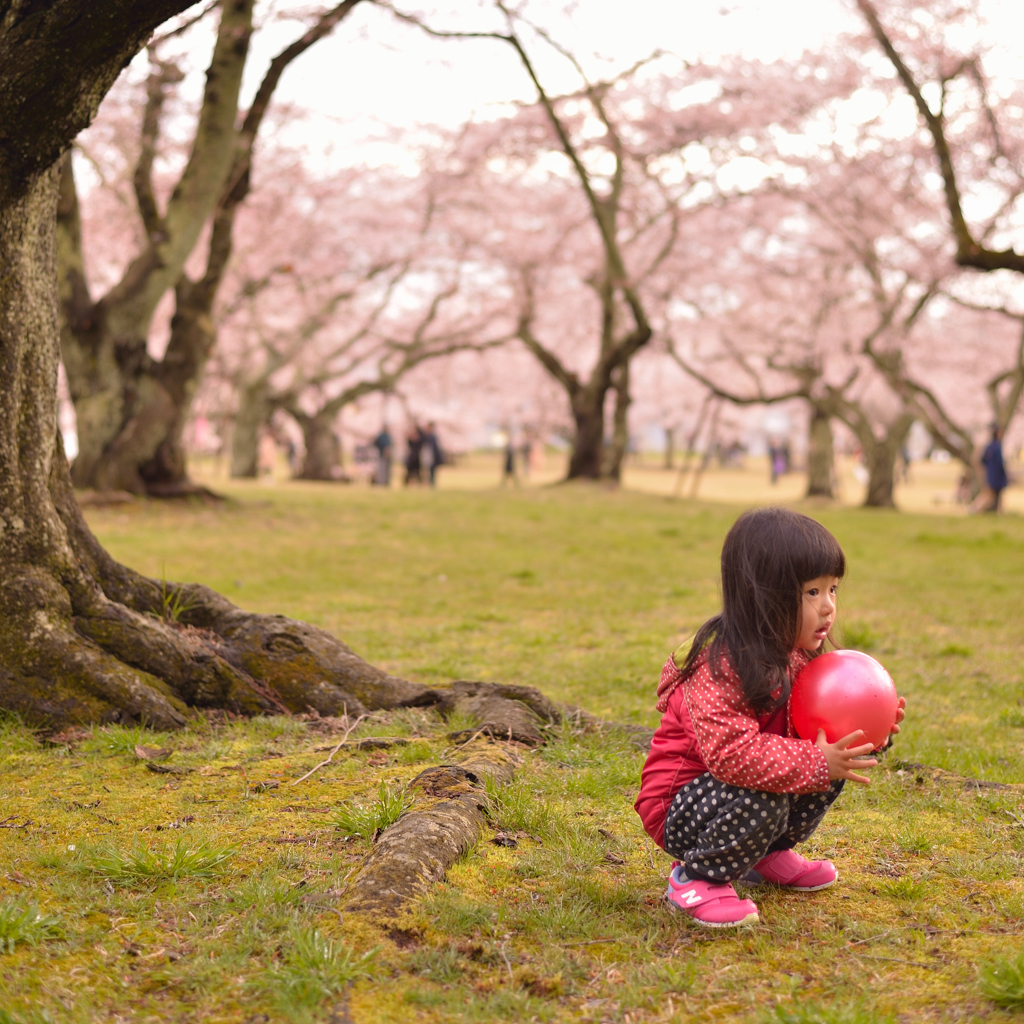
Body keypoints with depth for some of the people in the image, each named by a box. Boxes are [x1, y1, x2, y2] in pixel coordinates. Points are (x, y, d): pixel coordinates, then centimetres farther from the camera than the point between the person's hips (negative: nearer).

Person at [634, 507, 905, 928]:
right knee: (760, 799, -35)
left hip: (730, 792, 9)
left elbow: (811, 731, 7)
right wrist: (816, 763, -38)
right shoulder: (721, 668, -30)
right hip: (678, 807, -9)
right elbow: (732, 752, -39)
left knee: (831, 769, -1)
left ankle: (768, 854, 19)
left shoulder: (800, 657, -1)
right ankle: (695, 878, -9)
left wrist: (863, 731, -13)